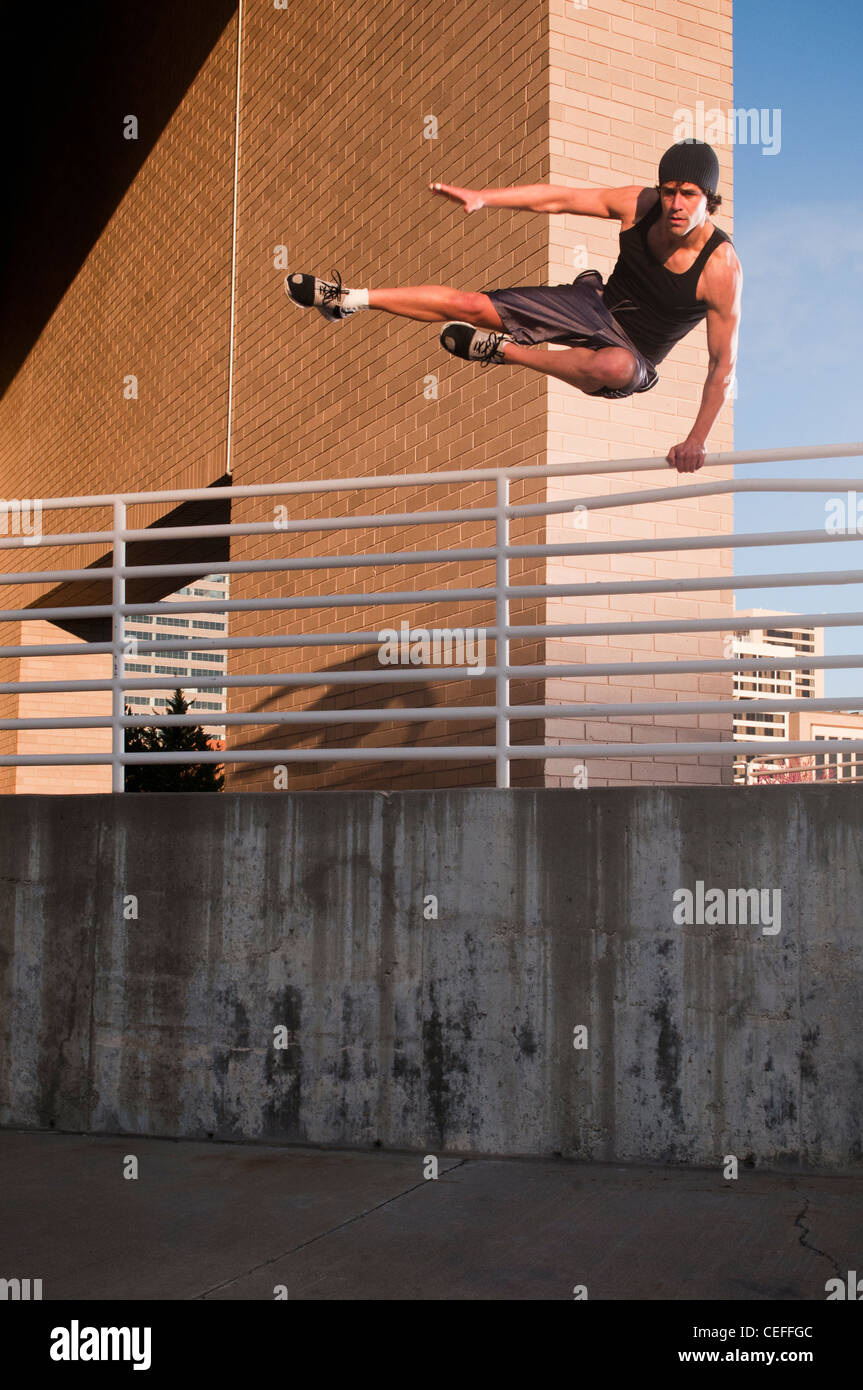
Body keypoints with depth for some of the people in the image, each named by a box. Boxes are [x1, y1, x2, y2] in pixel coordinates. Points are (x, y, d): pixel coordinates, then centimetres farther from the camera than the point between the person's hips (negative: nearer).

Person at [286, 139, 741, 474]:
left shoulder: (721, 268, -26)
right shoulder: (640, 205, -14)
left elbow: (723, 362, -22)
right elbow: (557, 198, -4)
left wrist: (696, 441, -26)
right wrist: (482, 198, -14)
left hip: (632, 359, -5)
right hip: (596, 305, 5)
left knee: (614, 364, -43)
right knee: (471, 304, -4)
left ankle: (501, 350, -18)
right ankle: (348, 299, 11)